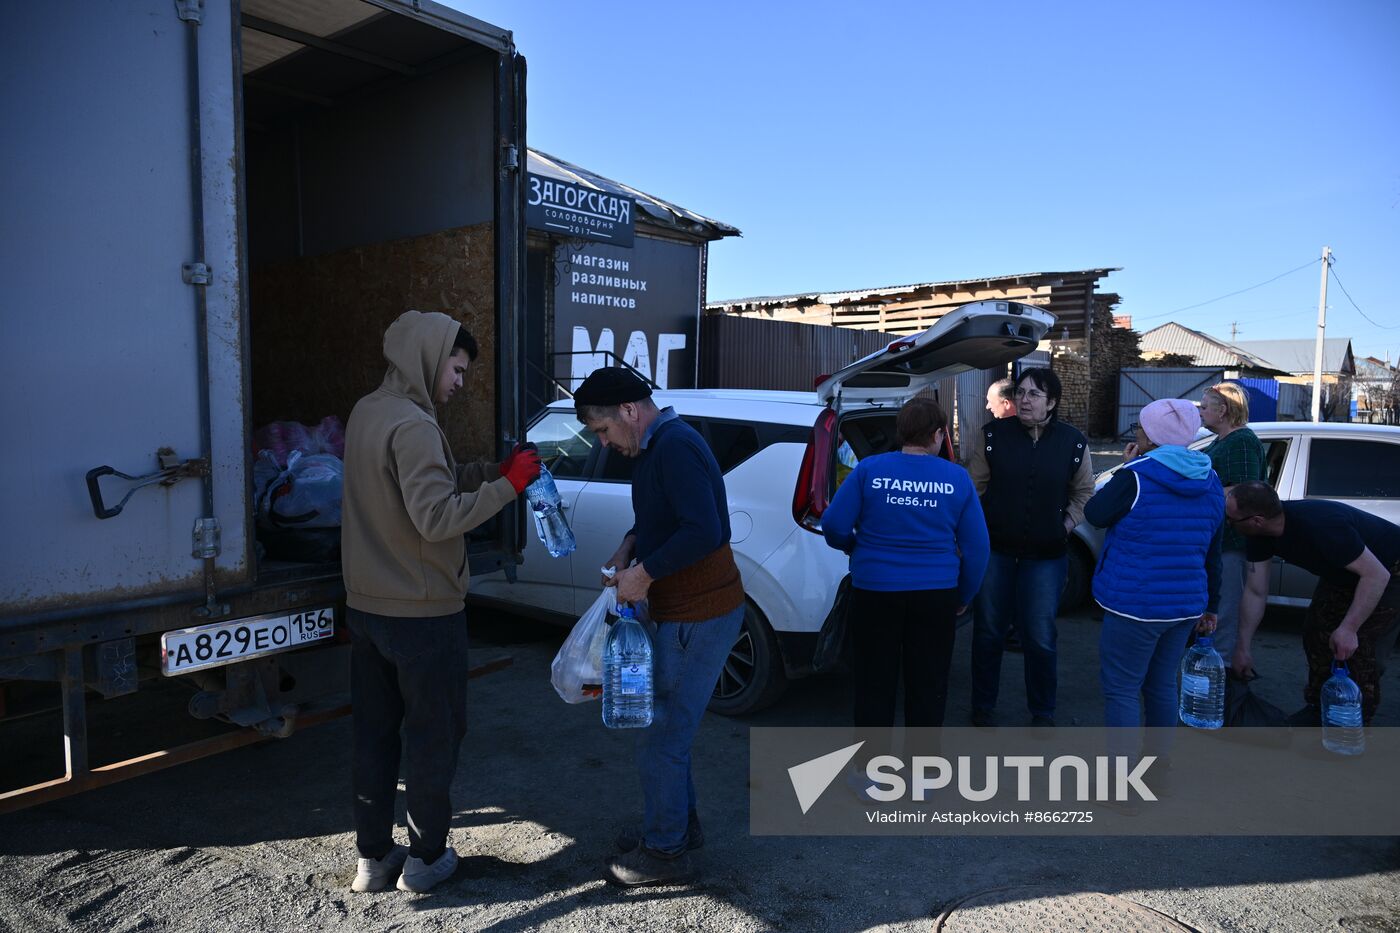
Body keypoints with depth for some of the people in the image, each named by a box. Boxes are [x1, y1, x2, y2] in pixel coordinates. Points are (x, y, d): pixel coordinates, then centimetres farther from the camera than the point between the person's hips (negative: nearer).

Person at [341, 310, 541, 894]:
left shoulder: (367, 413, 8)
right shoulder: (412, 426, -21)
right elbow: (437, 517, -26)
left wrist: (493, 471, 1)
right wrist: (507, 487, -18)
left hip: (366, 607, 9)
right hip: (423, 615, -8)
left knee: (374, 735, 16)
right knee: (433, 736, 9)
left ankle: (372, 857, 29)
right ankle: (426, 859, 22)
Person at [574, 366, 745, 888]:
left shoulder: (674, 447, -21)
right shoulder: (656, 448, 11)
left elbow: (705, 532, -31)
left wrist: (644, 572, -22)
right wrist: (628, 548, 6)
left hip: (700, 619, -10)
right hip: (688, 612, 10)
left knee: (660, 738, 0)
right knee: (669, 727, 21)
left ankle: (665, 851, 17)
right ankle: (679, 825, 37)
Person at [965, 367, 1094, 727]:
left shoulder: (1073, 442, -3)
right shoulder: (994, 434, -4)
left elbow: (1084, 493, 10)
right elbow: (975, 486, 2)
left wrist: (1066, 524, -1)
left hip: (1046, 556, 0)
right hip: (995, 550, 0)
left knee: (1040, 638, 6)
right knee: (989, 632, 11)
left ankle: (1042, 714, 25)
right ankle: (983, 708, 26)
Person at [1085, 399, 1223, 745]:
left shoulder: (1137, 476, -15)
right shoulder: (1210, 482, 8)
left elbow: (1095, 515, 0)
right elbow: (1213, 553, 15)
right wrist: (1210, 605, 23)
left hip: (1135, 606, -7)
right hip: (1185, 607, 7)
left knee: (1121, 689, 0)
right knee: (1162, 685, 19)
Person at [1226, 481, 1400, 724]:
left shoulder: (1320, 526, -41)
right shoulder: (1260, 535, -16)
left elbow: (1376, 575, -34)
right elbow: (1255, 592, -8)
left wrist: (1348, 628, -37)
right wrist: (1243, 648, -4)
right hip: (1343, 573, 7)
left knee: (1362, 646, -14)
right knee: (1316, 631, 3)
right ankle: (1318, 707, 20)